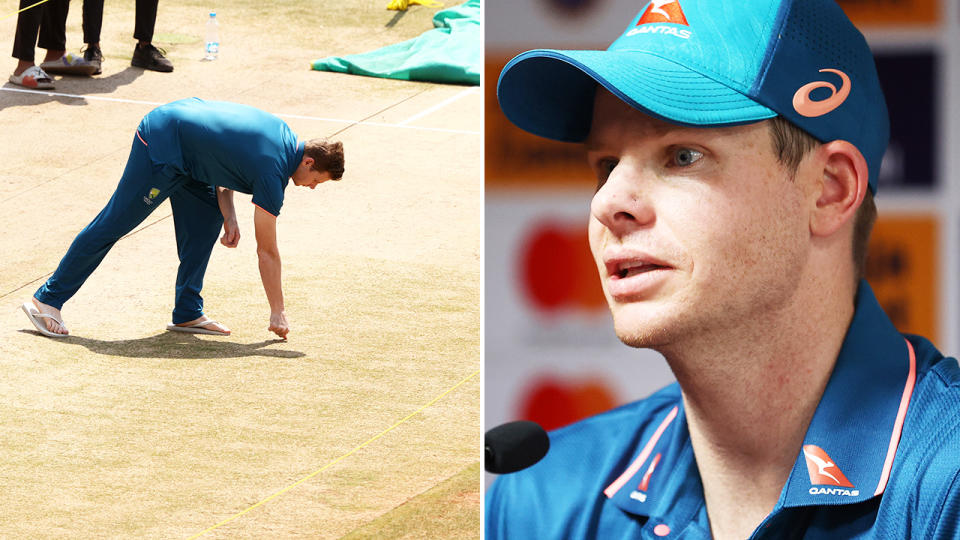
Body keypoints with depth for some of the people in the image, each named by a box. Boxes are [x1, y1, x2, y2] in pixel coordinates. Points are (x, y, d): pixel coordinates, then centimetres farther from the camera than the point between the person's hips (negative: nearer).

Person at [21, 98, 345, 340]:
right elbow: (267, 251, -12)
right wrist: (278, 312, -3)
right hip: (162, 147, -9)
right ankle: (47, 300, 3)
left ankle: (187, 314, 13)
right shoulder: (272, 171, -19)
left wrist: (229, 217, 6)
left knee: (206, 222, 8)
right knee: (115, 223, -3)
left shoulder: (281, 134, 5)